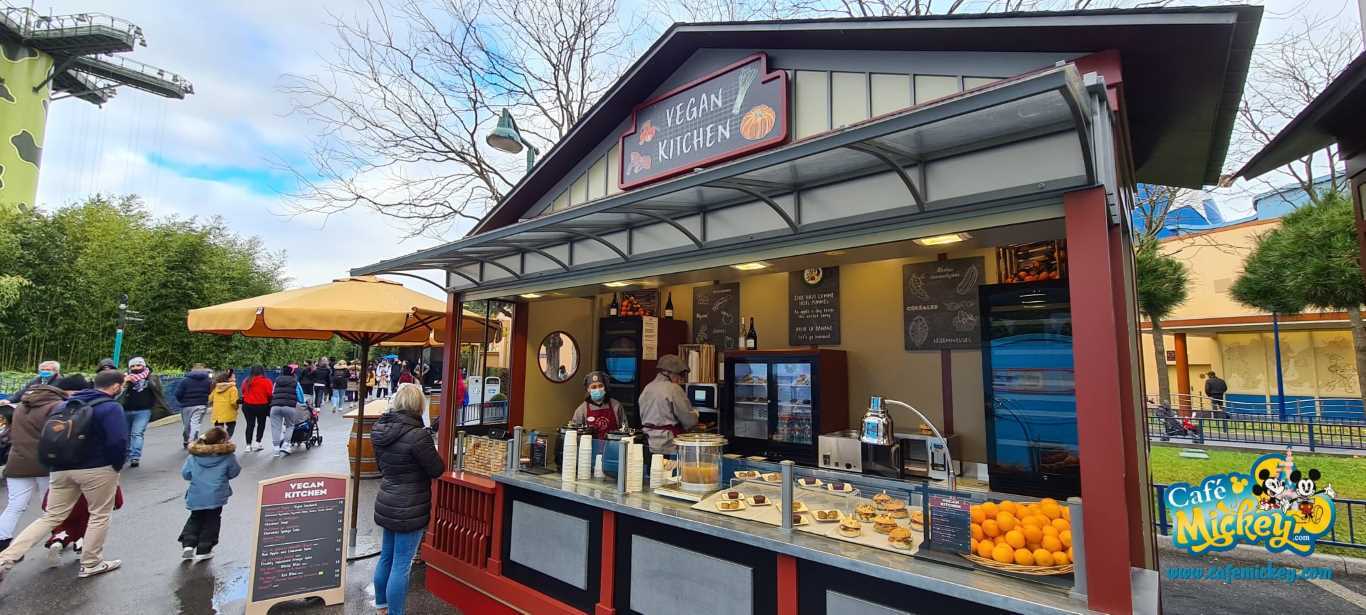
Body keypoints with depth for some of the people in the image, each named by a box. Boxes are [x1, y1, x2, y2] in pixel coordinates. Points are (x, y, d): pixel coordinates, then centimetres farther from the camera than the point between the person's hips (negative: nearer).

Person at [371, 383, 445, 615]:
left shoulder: (380, 429, -1)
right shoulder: (417, 435, -26)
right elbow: (437, 470, -16)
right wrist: (431, 453, 1)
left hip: (387, 504, 8)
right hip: (409, 509, -8)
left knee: (387, 556, 23)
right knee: (401, 565, 2)